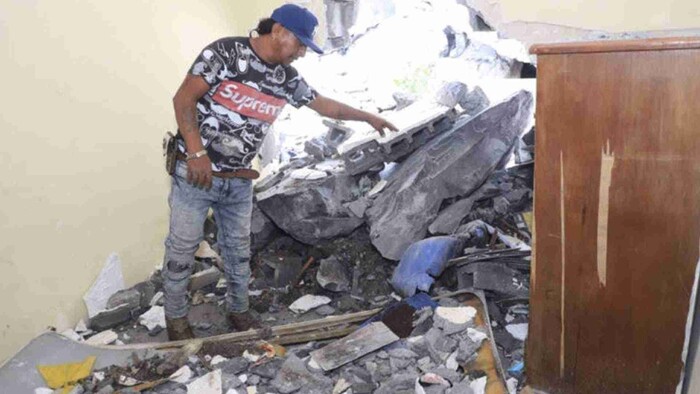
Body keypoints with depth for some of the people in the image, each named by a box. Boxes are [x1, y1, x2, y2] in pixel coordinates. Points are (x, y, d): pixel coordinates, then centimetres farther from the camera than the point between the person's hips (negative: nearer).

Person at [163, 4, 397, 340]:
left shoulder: (287, 78, 4)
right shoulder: (224, 52, -14)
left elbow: (324, 104, 18)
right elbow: (183, 99, -15)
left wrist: (368, 116, 23)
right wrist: (197, 152, -22)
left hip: (239, 181, 5)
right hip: (195, 171, -5)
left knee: (238, 248, 15)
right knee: (182, 247, 5)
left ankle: (238, 310, 34)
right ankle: (176, 318, 24)